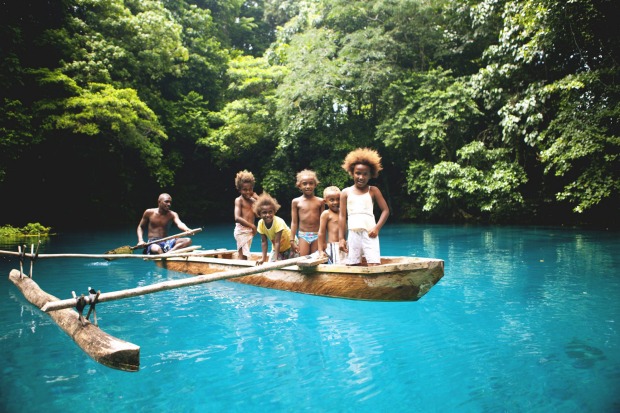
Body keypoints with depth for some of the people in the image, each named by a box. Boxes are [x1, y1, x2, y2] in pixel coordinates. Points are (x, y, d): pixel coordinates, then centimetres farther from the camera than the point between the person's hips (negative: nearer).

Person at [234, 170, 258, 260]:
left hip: (249, 231, 7)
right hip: (241, 230, -7)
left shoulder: (252, 200, 11)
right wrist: (252, 226, -22)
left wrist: (256, 197, 0)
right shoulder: (239, 200, -7)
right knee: (242, 256, -8)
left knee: (245, 255, 12)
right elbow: (237, 218, -18)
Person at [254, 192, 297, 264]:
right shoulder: (261, 223, -18)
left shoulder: (278, 222, -32)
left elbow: (277, 241, -32)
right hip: (276, 247, 5)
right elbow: (264, 242, -13)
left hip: (289, 246, -5)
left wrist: (276, 259, -33)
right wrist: (263, 258, -16)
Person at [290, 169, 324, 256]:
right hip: (303, 235, -1)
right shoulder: (296, 202, 1)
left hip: (317, 235, 1)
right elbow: (294, 222, 4)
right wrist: (292, 240, 0)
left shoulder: (320, 201, 3)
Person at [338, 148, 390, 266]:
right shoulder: (346, 192, 9)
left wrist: (377, 228, -9)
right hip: (353, 234, 2)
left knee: (374, 265, -11)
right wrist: (341, 238, 3)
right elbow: (342, 216, 8)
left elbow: (386, 210, 4)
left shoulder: (373, 191, 6)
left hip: (369, 233, -1)